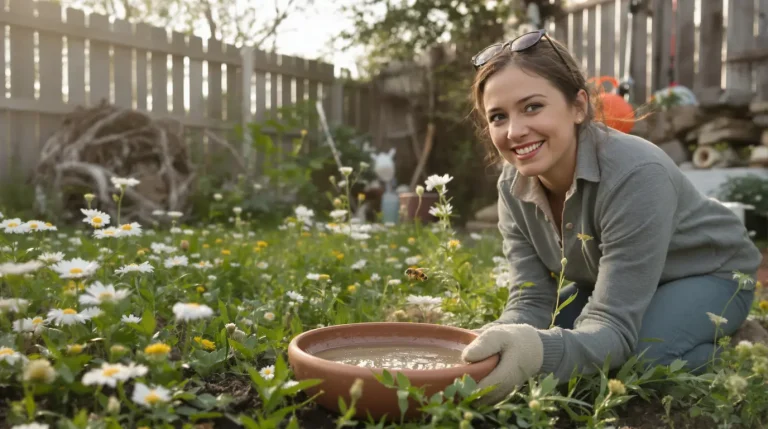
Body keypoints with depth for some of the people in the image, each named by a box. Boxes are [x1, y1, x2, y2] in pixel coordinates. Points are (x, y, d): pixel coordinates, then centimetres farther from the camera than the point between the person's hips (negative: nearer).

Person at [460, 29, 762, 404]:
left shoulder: (636, 176, -38)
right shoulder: (514, 185, -18)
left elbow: (615, 327, -40)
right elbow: (531, 300, -20)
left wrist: (538, 351, -62)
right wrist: (489, 343, -43)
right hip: (611, 283, 6)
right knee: (517, 351, -7)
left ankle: (727, 349, 1)